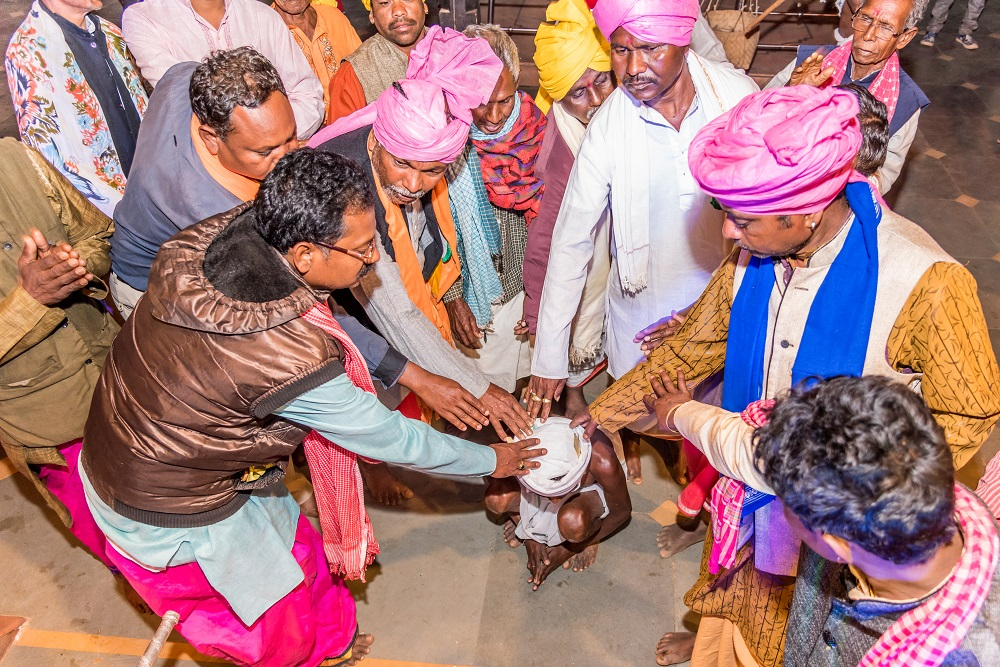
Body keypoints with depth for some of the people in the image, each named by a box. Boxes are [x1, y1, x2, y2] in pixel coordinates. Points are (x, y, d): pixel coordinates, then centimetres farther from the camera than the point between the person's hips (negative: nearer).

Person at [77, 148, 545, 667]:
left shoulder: (220, 236, -16)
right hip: (169, 517, -7)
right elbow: (391, 441, -20)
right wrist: (493, 461, -5)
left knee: (302, 561, 25)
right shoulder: (293, 363, -36)